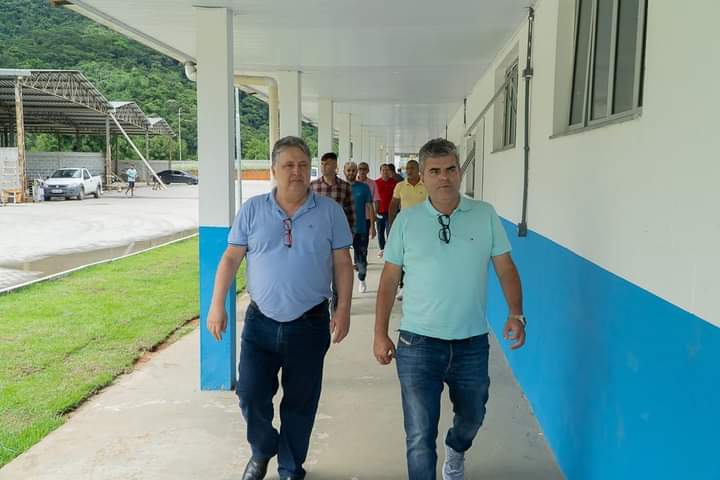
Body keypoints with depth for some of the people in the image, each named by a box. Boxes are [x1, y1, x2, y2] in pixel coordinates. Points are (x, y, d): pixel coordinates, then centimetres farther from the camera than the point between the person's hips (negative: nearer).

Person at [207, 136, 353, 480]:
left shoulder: (330, 211, -2)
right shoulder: (252, 209, 0)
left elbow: (342, 264, 1)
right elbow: (231, 259, 1)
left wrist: (343, 309, -6)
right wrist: (217, 306, -4)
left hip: (310, 324, 0)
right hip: (260, 322, 1)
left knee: (300, 403, 11)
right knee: (250, 395, 2)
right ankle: (262, 450, 34)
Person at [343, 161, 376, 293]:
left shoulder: (364, 187, 0)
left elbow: (370, 207, 3)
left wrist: (372, 226, -2)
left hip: (360, 228, 0)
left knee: (361, 258, 6)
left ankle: (361, 279, 30)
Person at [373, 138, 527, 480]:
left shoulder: (485, 215, -1)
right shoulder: (406, 220, -3)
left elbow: (506, 269, 3)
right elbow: (390, 279, 2)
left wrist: (516, 314, -10)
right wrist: (380, 334, 0)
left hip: (472, 342, 2)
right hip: (418, 343, -2)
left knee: (472, 417, 24)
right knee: (420, 436, 2)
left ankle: (455, 451, 57)